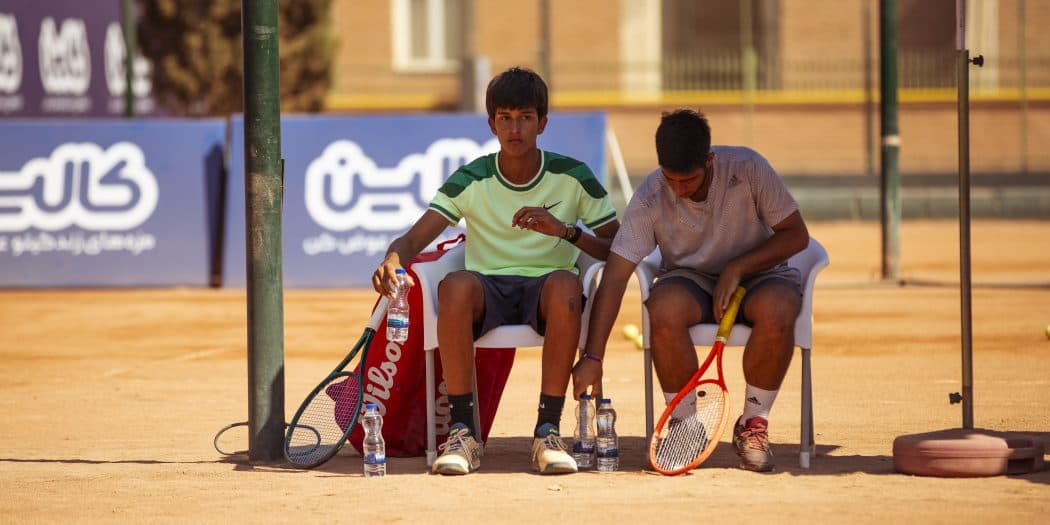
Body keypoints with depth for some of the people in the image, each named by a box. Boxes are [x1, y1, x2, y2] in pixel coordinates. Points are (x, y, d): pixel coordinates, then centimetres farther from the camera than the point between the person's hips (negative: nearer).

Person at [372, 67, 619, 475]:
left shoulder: (572, 177, 4)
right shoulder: (471, 181, 4)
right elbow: (414, 239, -5)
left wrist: (565, 230, -16)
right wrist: (392, 260, -29)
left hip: (544, 288, 0)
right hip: (488, 288, 1)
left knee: (566, 284, -38)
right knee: (455, 285, -36)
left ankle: (548, 430, -32)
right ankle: (463, 433, -31)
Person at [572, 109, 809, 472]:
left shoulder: (748, 169, -19)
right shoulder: (650, 198, -18)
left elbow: (796, 234, -10)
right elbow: (614, 277, -20)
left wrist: (736, 268, -23)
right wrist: (593, 357, -28)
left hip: (758, 272, 0)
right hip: (690, 279, 0)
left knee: (775, 310, -37)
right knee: (664, 309, -36)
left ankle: (753, 425, -14)